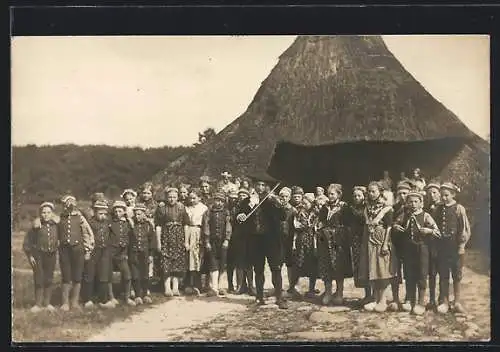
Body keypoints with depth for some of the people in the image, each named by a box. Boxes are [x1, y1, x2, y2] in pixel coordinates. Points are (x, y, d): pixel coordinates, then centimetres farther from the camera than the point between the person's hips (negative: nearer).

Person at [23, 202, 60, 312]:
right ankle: (38, 304, 6)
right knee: (39, 280, -3)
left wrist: (56, 249, 4)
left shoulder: (55, 226, 2)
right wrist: (30, 255, -7)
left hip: (51, 255, 3)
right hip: (38, 255, -3)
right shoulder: (36, 226, -6)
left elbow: (59, 239, 14)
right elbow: (27, 242, -3)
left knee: (49, 280, 7)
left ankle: (47, 303, 18)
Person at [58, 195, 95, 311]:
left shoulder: (80, 218, 1)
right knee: (66, 277, 2)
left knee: (77, 277, 3)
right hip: (64, 250, 1)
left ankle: (75, 302, 14)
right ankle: (65, 302, 9)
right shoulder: (60, 218, 7)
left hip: (77, 249, -1)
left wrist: (88, 251, -1)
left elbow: (89, 234, 2)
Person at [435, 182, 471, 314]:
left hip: (455, 247, -3)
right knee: (443, 276, 8)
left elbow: (465, 229, -6)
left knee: (456, 275, 7)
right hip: (442, 247, 3)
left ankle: (457, 302, 18)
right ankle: (444, 302, 17)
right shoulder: (438, 209, 5)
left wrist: (462, 245, -10)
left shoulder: (459, 209, -5)